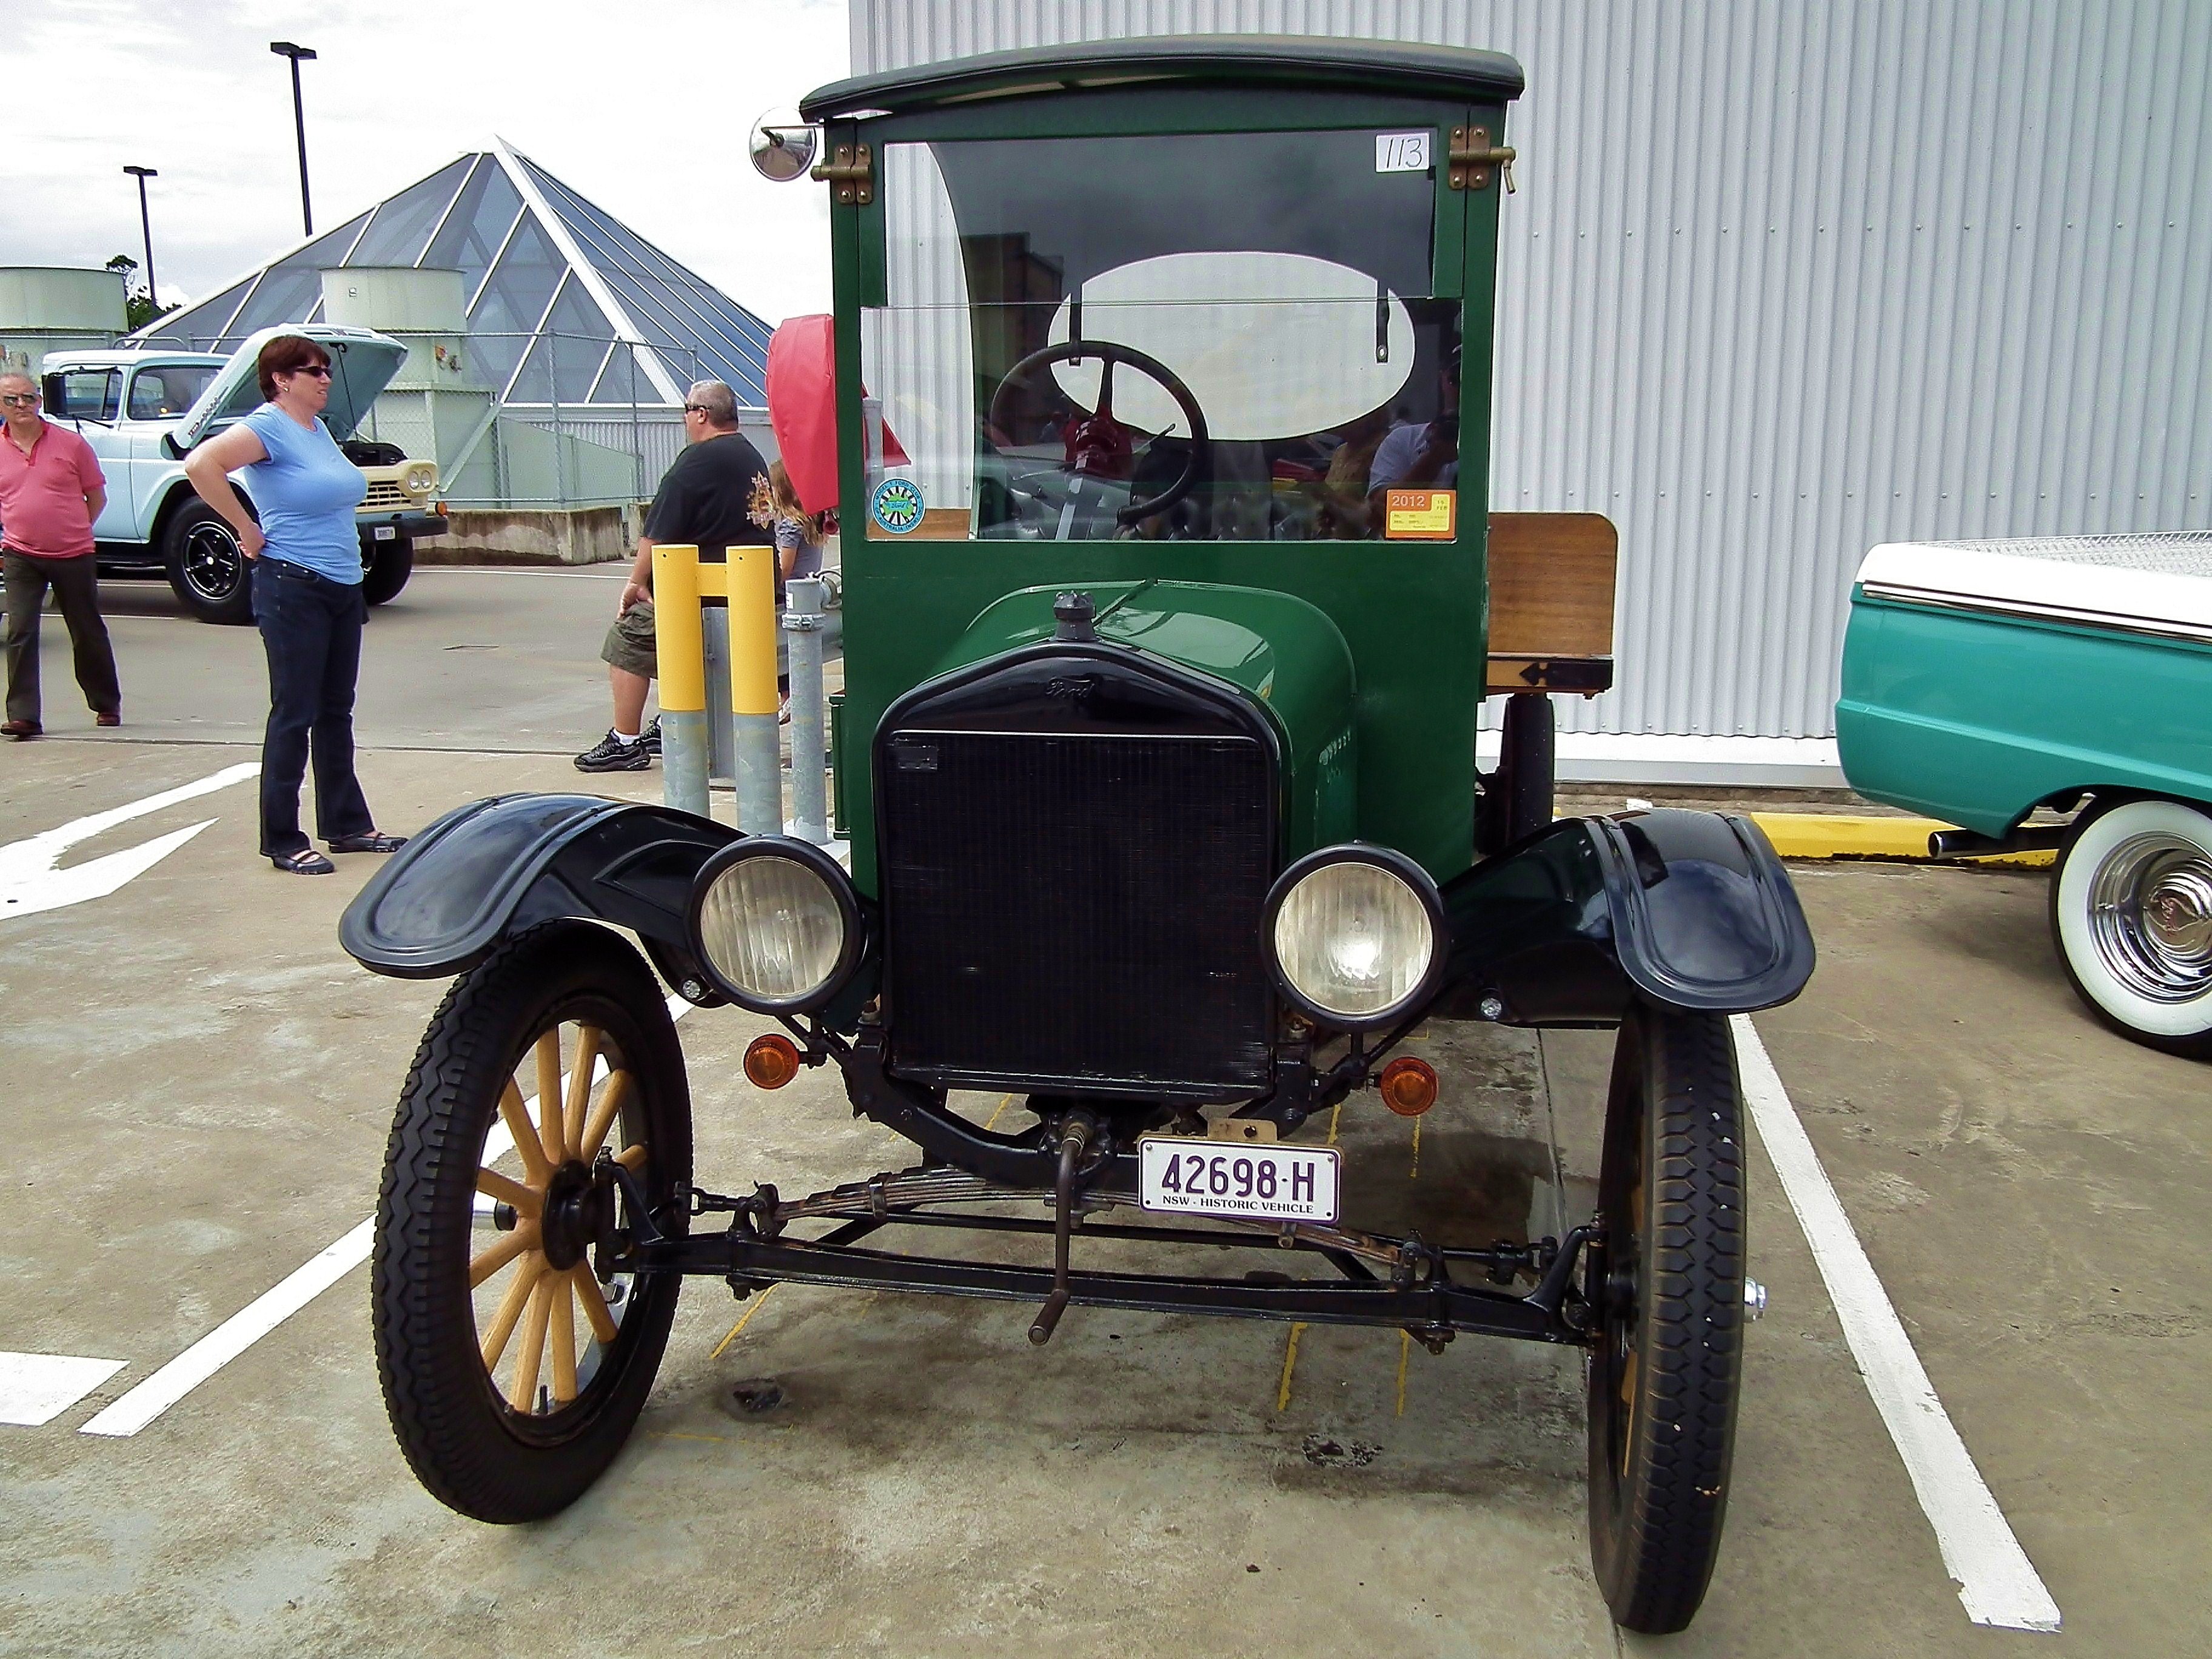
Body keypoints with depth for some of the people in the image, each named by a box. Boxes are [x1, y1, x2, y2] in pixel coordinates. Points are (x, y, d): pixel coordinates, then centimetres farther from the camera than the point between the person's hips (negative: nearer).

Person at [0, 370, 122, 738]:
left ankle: (107, 706, 27)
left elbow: (96, 497, 7)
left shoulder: (71, 443, -1)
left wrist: (73, 532, 5)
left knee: (88, 634, 11)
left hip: (73, 555, -1)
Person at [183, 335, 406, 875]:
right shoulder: (268, 427, -12)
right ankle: (283, 842, 4)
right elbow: (202, 465, -27)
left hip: (343, 587, 8)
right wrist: (248, 531, -19)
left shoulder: (319, 428, 13)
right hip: (293, 589, -8)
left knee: (336, 713, 14)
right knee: (295, 716, -3)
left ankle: (347, 825, 23)